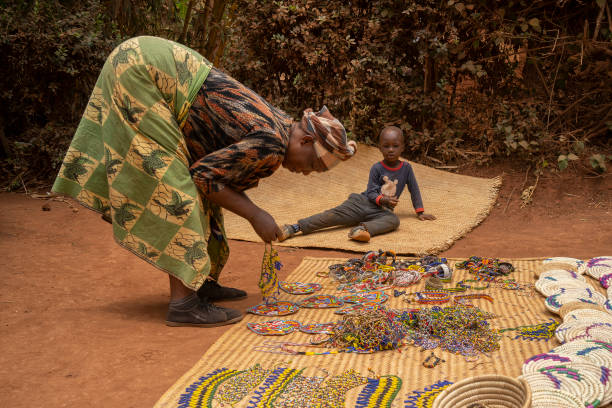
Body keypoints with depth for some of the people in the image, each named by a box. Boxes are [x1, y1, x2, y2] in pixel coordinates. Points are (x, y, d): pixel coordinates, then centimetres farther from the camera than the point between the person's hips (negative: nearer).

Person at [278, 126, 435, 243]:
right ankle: (297, 227, -32)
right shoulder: (377, 168, 1)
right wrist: (383, 200, -23)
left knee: (393, 220, -34)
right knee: (335, 214, -21)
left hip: (382, 211, 1)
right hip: (363, 202, -1)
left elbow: (414, 190, 18)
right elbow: (371, 192, -3)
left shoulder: (406, 168, 7)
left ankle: (364, 228, -56)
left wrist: (420, 212, 18)